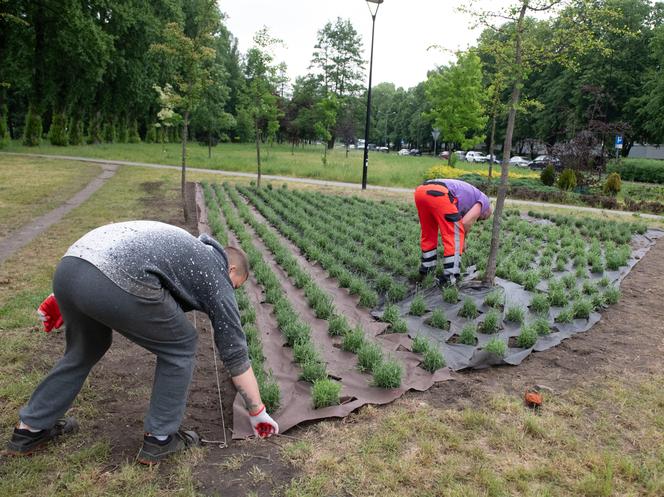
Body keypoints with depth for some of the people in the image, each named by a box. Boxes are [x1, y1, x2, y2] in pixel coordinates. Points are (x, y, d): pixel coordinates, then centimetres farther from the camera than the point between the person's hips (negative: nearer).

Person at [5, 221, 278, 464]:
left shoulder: (186, 248, 35)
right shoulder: (216, 276, 17)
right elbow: (234, 353, 18)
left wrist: (64, 296, 31)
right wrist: (258, 412, 27)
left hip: (69, 268, 8)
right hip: (115, 283, -8)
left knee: (86, 348, 32)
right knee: (179, 346, 15)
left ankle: (30, 428, 43)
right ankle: (159, 439, 23)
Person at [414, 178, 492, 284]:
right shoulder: (484, 201, 22)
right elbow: (466, 222, 8)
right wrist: (462, 239, 25)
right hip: (439, 194, -8)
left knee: (428, 233, 26)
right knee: (455, 236, 7)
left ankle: (427, 268, 39)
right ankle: (450, 277, 8)